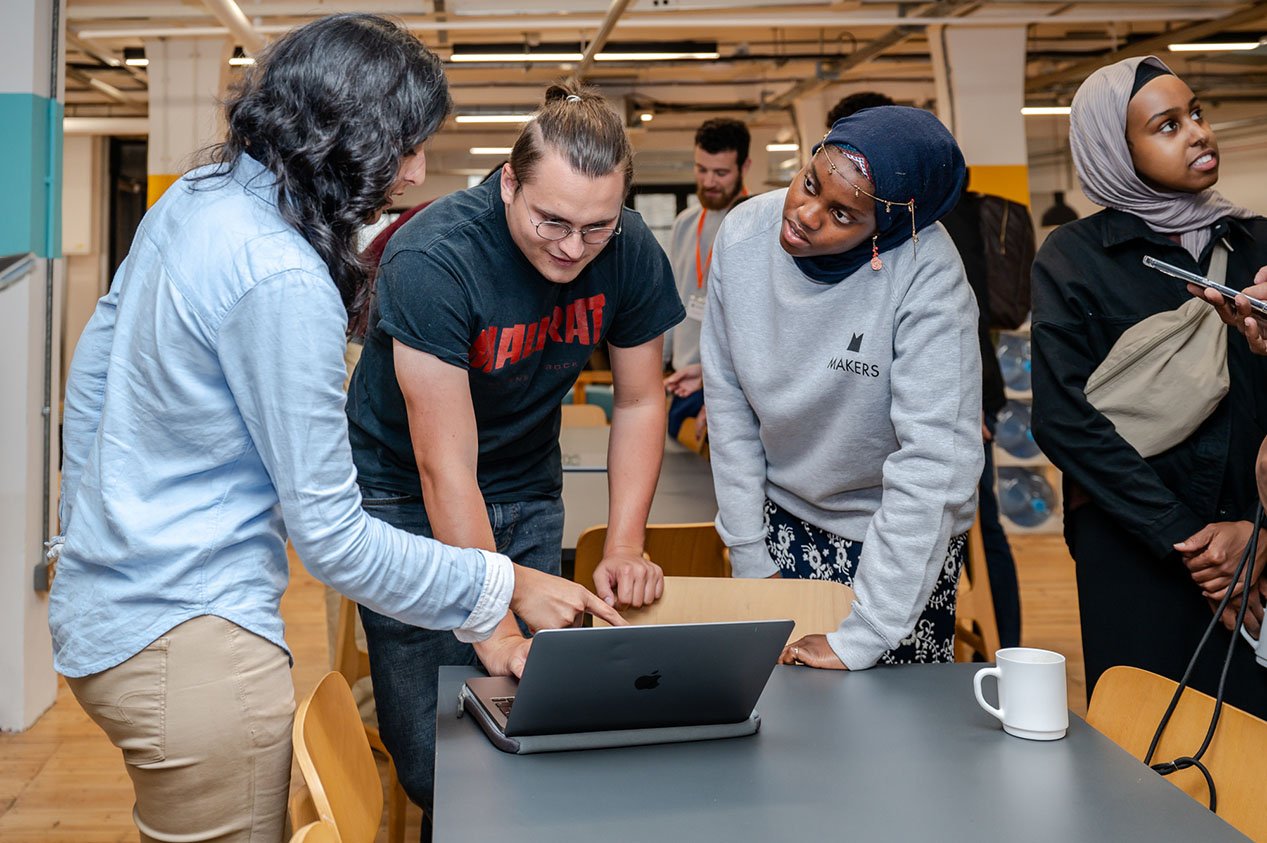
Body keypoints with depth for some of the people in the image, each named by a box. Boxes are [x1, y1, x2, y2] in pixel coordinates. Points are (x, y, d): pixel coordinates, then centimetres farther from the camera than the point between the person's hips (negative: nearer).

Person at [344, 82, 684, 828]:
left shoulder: (631, 253, -14)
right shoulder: (431, 259, -29)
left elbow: (640, 403, -2)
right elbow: (446, 468, -29)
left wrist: (625, 547, -12)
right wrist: (497, 628, -32)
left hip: (528, 496, 4)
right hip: (409, 495, -4)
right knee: (432, 756, -4)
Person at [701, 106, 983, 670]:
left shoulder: (925, 270, -28)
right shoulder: (744, 233, -15)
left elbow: (935, 459, -29)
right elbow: (729, 402, -6)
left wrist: (860, 635, -28)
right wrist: (749, 556, -3)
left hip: (901, 535, -3)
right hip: (783, 515, 3)